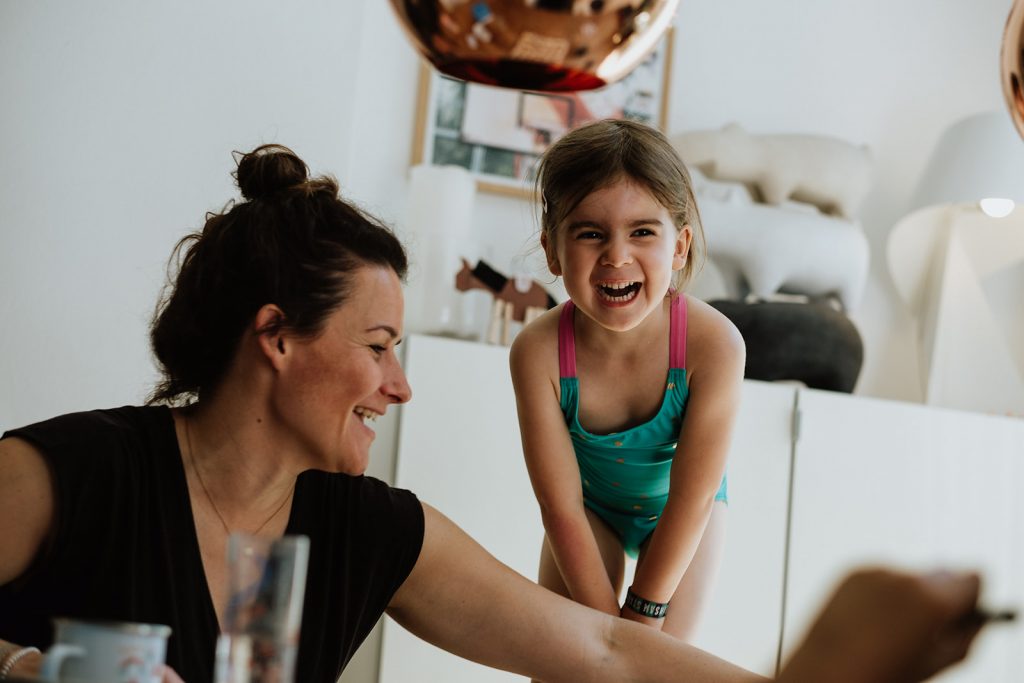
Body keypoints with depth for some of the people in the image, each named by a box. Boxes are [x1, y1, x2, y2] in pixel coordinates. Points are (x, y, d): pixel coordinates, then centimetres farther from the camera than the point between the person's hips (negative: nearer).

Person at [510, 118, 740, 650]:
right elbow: (561, 507, -24)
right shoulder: (538, 353, -32)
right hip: (590, 507, 1)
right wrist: (607, 623, -21)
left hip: (679, 509, 0)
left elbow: (692, 496, -26)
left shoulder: (713, 343, -35)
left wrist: (643, 612, -18)